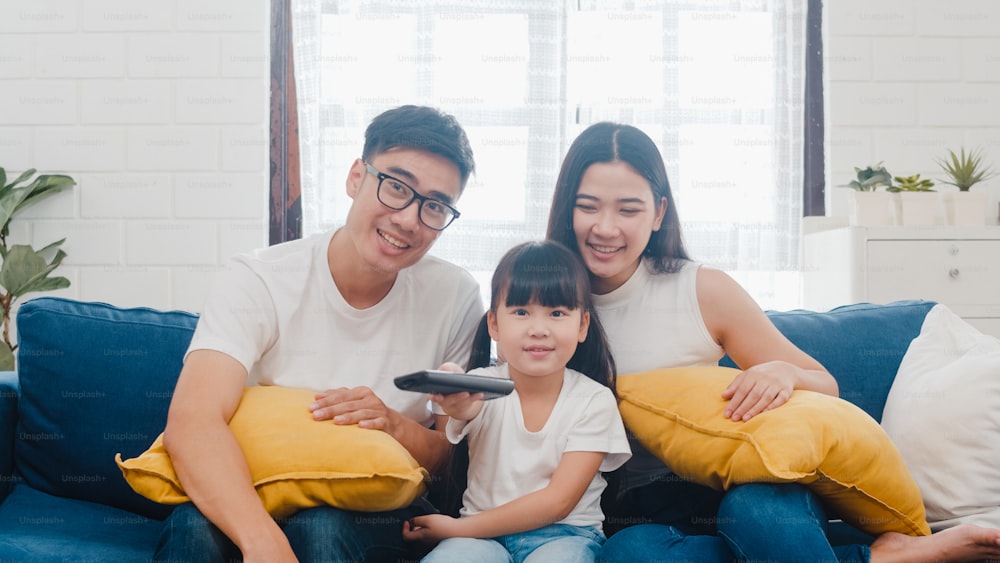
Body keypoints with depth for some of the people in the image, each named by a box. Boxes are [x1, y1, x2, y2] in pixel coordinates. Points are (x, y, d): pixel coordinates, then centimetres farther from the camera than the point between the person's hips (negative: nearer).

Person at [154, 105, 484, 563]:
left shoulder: (455, 298, -3)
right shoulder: (258, 282, -11)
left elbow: (458, 458, 3)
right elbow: (192, 425, -28)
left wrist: (397, 427, -20)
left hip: (377, 520, 2)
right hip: (250, 502, -1)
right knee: (194, 526, -34)